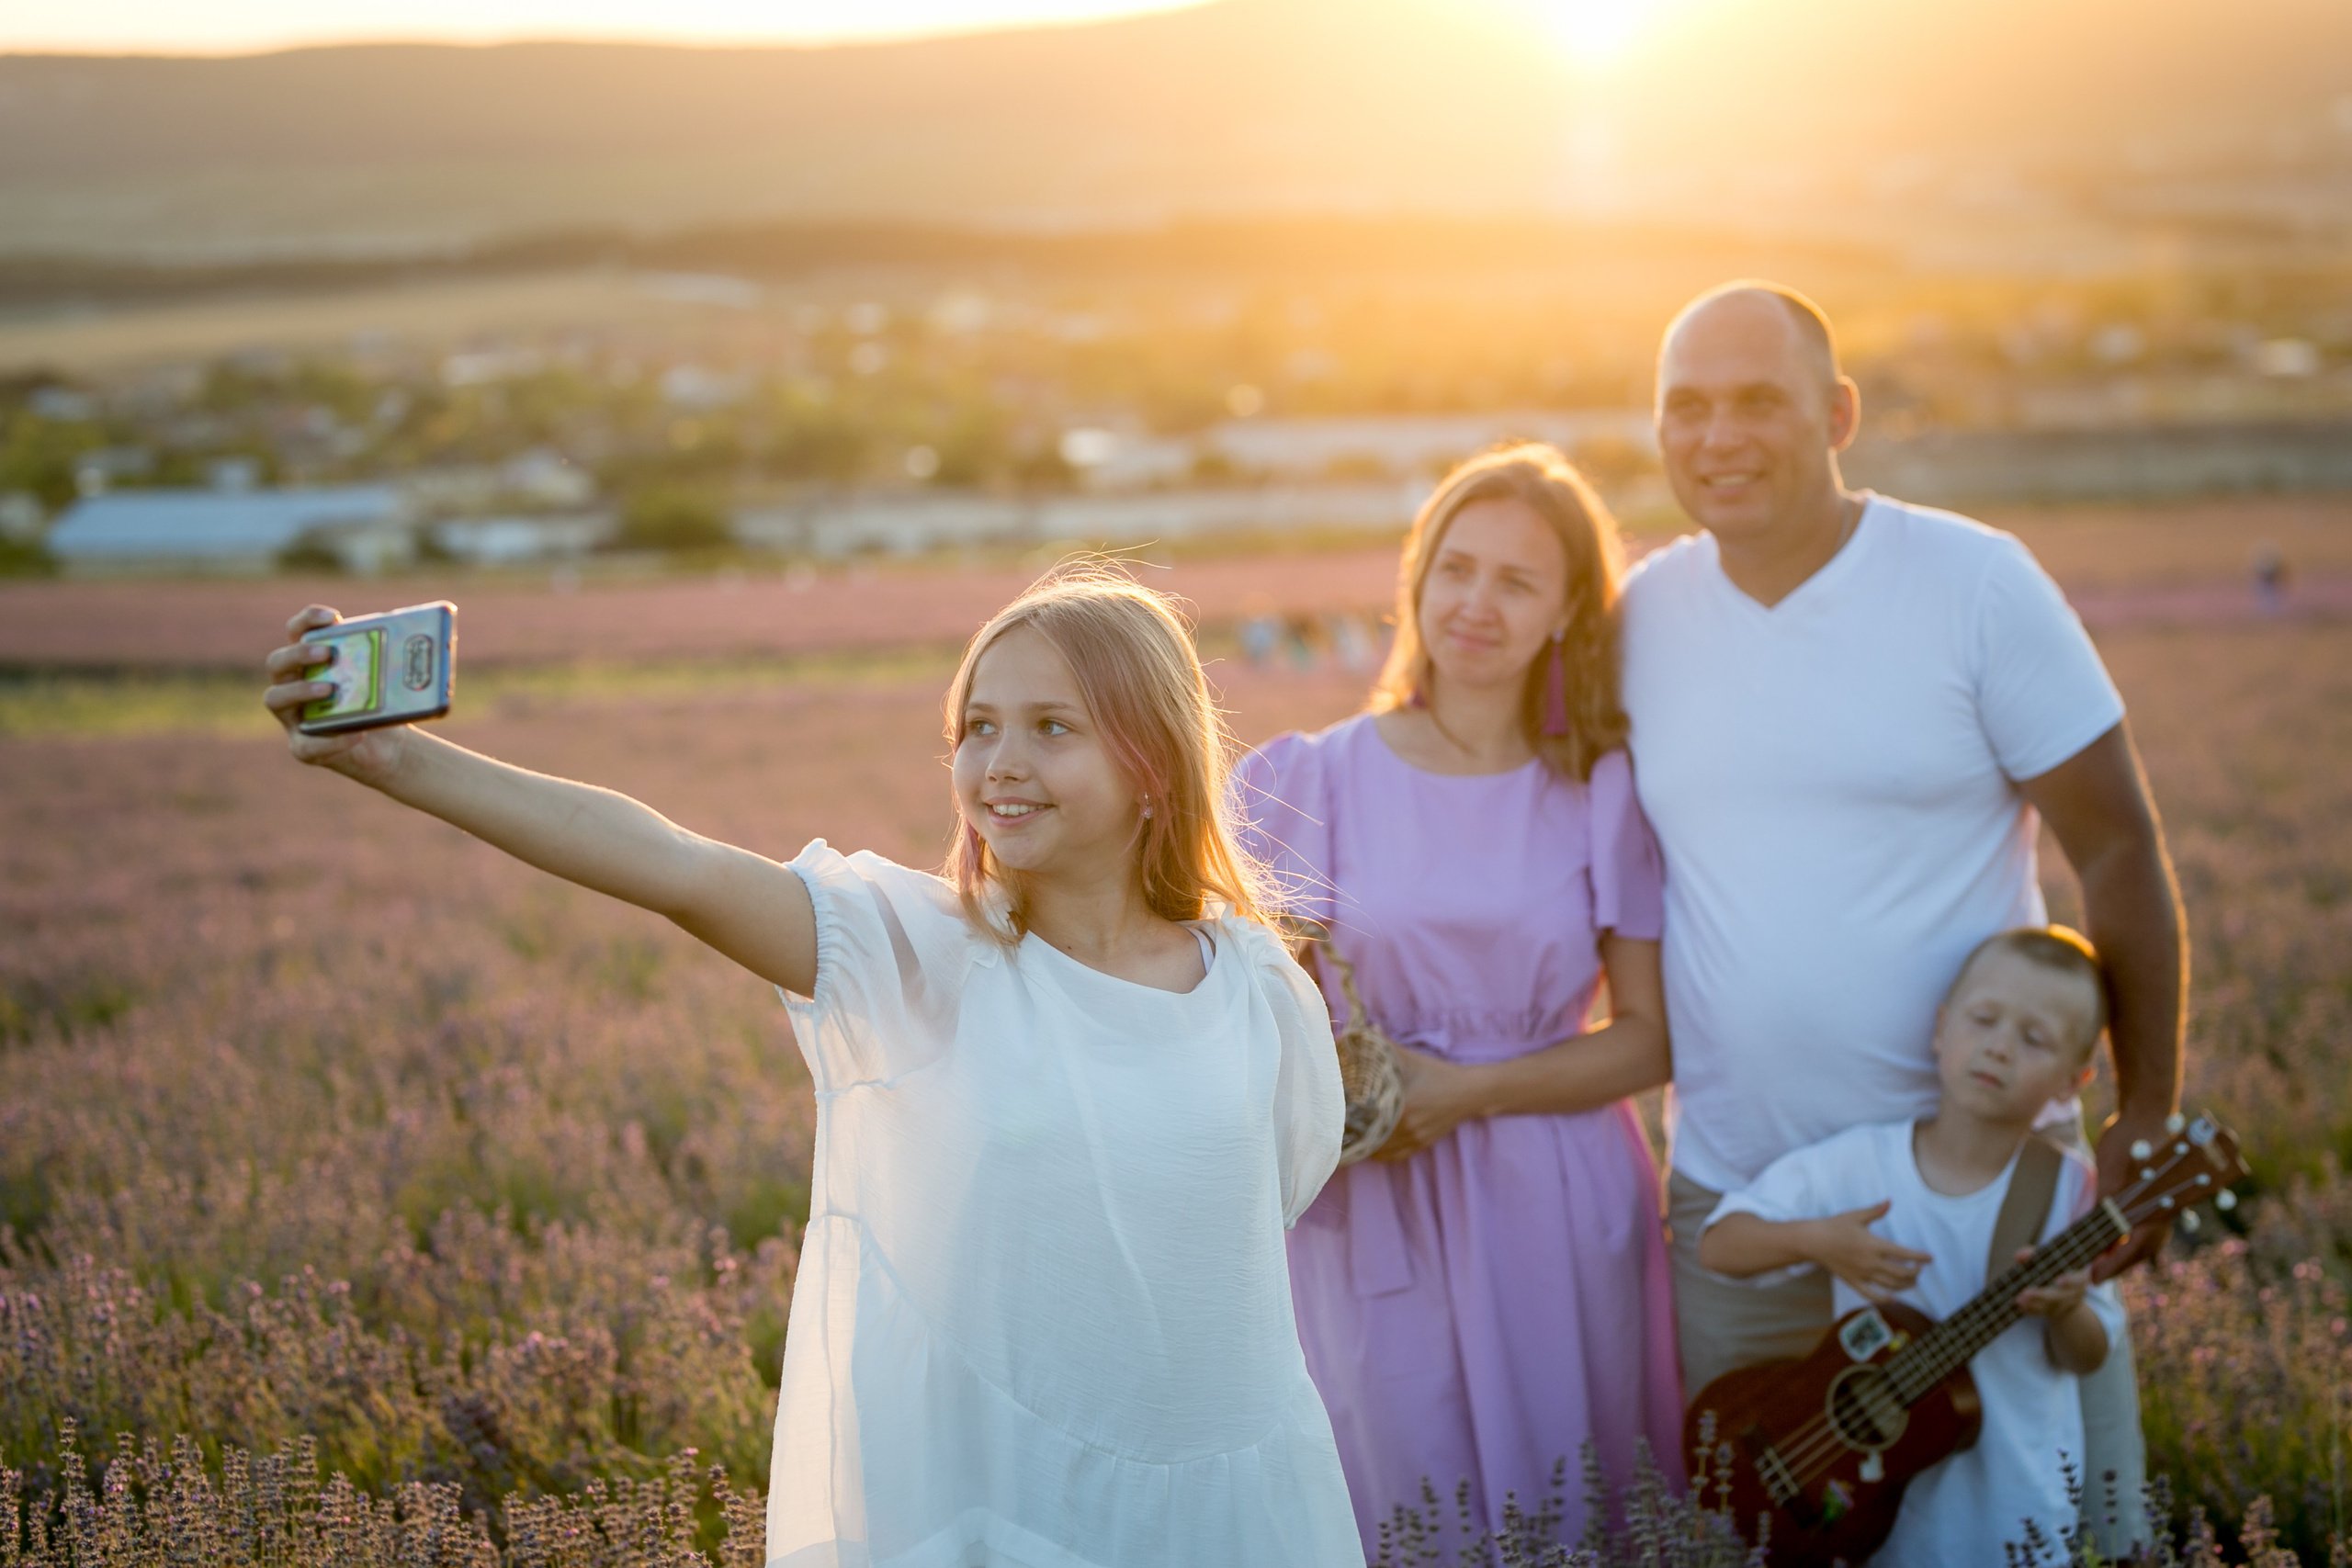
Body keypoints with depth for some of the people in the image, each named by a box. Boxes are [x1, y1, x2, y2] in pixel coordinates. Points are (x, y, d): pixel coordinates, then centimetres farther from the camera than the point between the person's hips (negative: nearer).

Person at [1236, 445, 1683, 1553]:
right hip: (1374, 1218, -1)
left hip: (1559, 1217, 1)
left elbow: (1649, 1039, 0)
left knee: (1569, 1527, 8)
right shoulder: (1317, 781, 0)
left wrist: (1465, 1091, -11)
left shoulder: (1603, 794, 2)